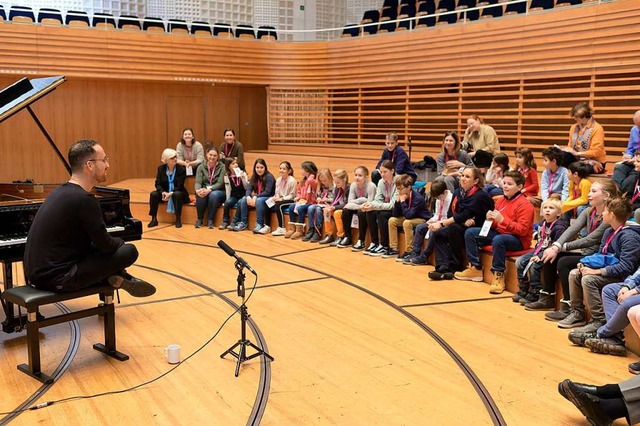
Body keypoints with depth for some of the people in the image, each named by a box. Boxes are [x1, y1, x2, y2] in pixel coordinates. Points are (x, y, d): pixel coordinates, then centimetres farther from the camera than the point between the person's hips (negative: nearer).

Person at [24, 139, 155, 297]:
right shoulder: (84, 199, -18)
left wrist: (115, 242, 12)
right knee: (129, 251, -7)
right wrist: (120, 242, 9)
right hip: (57, 278, -9)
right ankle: (118, 278, 18)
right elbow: (106, 245, -12)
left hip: (37, 272, 10)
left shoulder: (62, 191, 10)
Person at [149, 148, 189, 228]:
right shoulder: (161, 168, 0)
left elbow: (180, 186, -14)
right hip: (165, 193, 3)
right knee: (153, 194, -24)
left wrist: (171, 193, -28)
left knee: (177, 194, -37)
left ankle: (178, 220, -26)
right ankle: (154, 219, -14)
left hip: (177, 192, -3)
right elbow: (158, 184, -3)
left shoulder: (181, 169, -9)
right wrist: (163, 192, -23)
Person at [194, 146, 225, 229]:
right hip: (204, 190, 2)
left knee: (213, 195, -36)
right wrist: (198, 190, -30)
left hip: (219, 192, -2)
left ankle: (210, 220, -23)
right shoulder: (201, 167, 4)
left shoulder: (222, 167, -5)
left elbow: (220, 183, -14)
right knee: (200, 194, -32)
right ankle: (200, 219, -15)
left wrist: (209, 190, -31)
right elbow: (198, 182, -6)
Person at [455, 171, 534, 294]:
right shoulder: (501, 200, 8)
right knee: (470, 233, 1)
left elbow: (522, 230, -23)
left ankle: (498, 276, -25)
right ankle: (475, 269, 5)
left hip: (519, 240, -8)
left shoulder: (524, 205, -14)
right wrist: (491, 220, -10)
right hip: (499, 232, 8)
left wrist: (502, 220, -29)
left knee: (498, 240, -40)